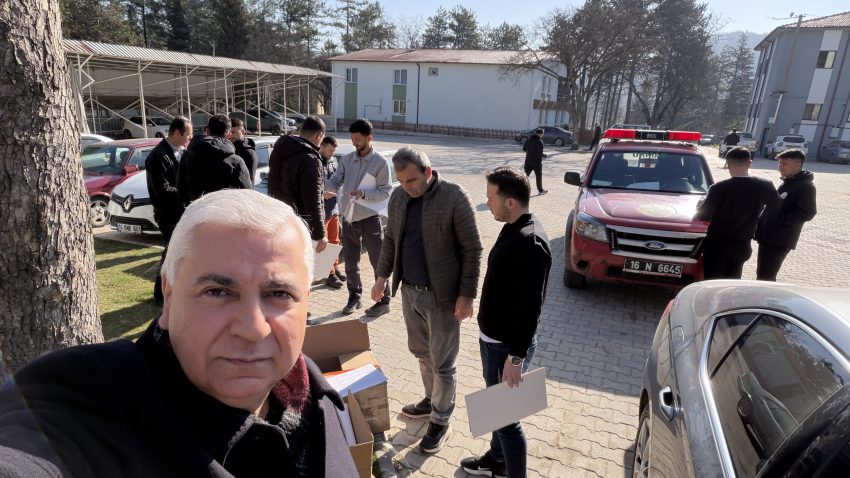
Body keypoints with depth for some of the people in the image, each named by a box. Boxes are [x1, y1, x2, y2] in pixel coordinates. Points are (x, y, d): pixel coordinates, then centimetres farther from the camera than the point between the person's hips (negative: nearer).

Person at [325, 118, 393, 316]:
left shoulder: (380, 162, -7)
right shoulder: (346, 159, 6)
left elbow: (385, 192, -9)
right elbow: (335, 183, 1)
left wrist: (364, 194, -24)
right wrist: (322, 183, -20)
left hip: (370, 219, -4)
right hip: (348, 218, 5)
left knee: (378, 262, 3)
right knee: (350, 262, 13)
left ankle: (383, 301, 15)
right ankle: (354, 297, 29)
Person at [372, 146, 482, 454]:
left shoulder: (455, 198, -17)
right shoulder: (398, 197, 2)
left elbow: (472, 250, -14)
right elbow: (391, 239, 14)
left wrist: (466, 295, -15)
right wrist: (382, 275, 11)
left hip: (442, 295, -6)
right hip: (409, 291, 6)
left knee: (442, 363, 7)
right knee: (421, 352, 21)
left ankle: (441, 421, 26)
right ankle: (432, 400, 44)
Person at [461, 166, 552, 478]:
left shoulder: (530, 243, -26)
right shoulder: (513, 229, 5)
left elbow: (531, 307, -26)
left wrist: (516, 357, -22)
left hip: (508, 346, -10)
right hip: (492, 338, 10)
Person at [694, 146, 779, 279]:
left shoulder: (719, 188, -18)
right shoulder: (764, 187, -5)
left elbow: (704, 215, -11)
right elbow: (776, 204, 14)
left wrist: (699, 208, 11)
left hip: (717, 244, -4)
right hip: (742, 245, 4)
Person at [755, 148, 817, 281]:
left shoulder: (806, 186, -12)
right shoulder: (787, 183, 14)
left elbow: (807, 214, -20)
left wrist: (778, 219, -19)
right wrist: (762, 221, 9)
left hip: (779, 241, -8)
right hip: (767, 237, 8)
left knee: (765, 276, -5)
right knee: (762, 273, 17)